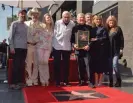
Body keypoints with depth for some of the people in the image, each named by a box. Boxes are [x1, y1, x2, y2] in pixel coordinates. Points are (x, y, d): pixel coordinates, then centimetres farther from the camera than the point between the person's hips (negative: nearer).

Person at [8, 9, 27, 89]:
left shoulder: (26, 26, 16)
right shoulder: (15, 24, 0)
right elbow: (11, 36, -5)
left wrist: (27, 45, 8)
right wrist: (12, 47, -12)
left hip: (24, 48, 6)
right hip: (17, 48, -5)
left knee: (22, 66, 7)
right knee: (16, 66, -5)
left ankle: (20, 82, 16)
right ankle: (13, 83, 2)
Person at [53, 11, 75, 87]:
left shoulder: (72, 24, 0)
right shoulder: (57, 23, -2)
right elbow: (54, 34, 0)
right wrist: (53, 44, -1)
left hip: (67, 47, 1)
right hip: (57, 46, -1)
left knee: (66, 65, 7)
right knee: (57, 64, 3)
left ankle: (66, 81, 18)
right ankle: (57, 81, 12)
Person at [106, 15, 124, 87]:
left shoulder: (118, 29, 1)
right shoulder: (107, 30, 11)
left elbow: (121, 39, -2)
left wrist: (121, 48, -9)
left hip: (116, 50, -4)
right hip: (109, 50, 4)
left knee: (115, 64, -14)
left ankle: (118, 80, 2)